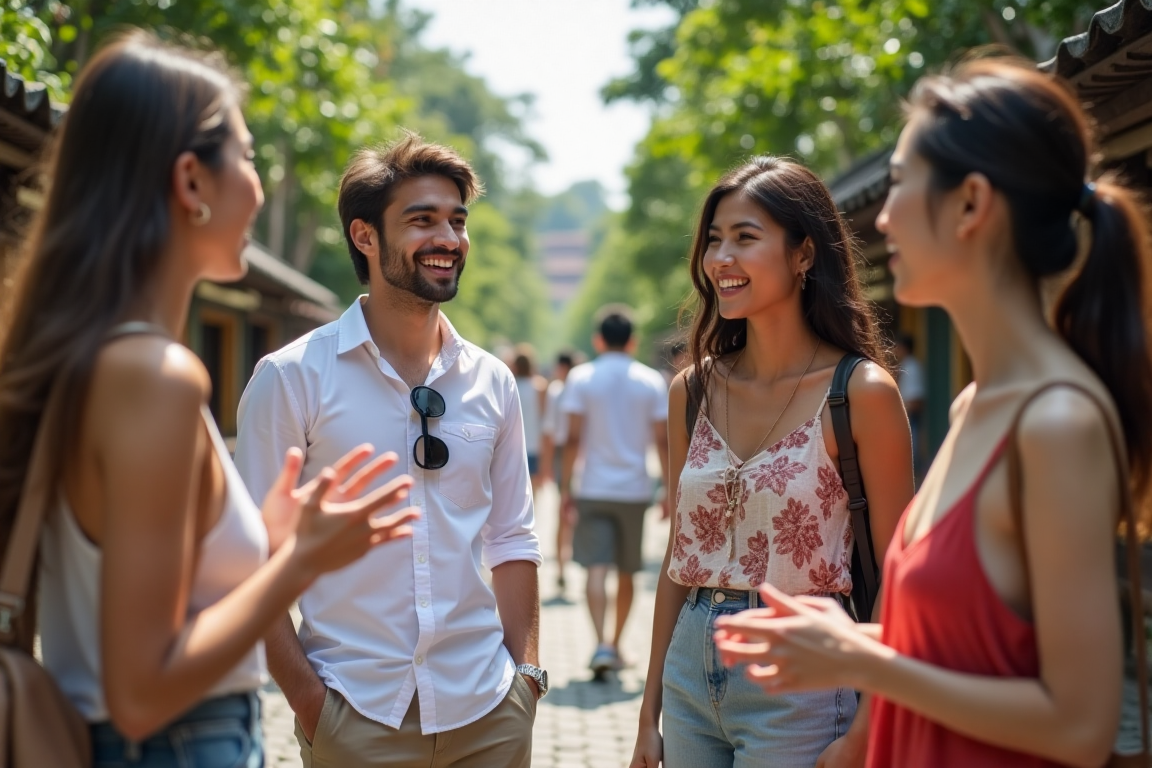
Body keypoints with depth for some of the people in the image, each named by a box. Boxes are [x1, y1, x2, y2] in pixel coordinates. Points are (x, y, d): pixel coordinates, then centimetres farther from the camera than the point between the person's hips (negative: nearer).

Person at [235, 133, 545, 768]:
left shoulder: (492, 382, 5)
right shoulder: (291, 377, -6)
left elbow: (512, 540, 11)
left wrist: (526, 671, 4)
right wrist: (306, 698, -11)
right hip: (355, 714, -3)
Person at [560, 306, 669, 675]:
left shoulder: (581, 378, -1)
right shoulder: (651, 381, 2)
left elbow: (574, 438, -6)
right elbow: (662, 440, -1)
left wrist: (565, 486, 0)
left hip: (593, 489, -1)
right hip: (635, 489, 2)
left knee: (596, 568, -5)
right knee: (626, 573, 14)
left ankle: (601, 644, -22)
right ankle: (616, 645, 24)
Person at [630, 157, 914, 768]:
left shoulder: (861, 392, -12)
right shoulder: (692, 392, 3)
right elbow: (678, 558, 9)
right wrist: (650, 716, 10)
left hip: (799, 683, -5)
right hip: (690, 677, 5)